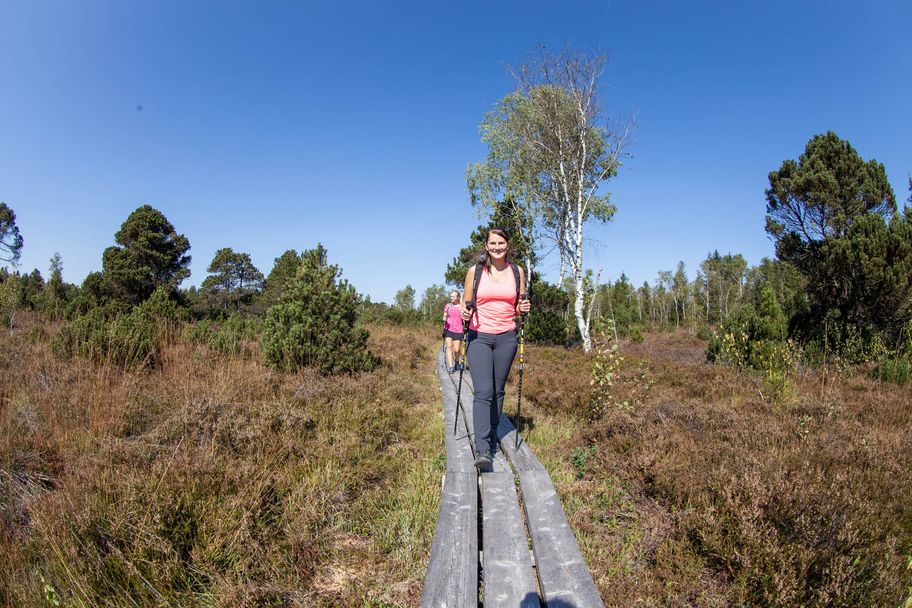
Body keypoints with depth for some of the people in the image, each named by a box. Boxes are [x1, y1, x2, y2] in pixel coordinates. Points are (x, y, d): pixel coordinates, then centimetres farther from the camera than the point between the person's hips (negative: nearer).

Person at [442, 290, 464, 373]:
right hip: (448, 329, 1)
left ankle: (456, 361, 29)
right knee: (449, 346, -13)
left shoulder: (461, 306, 1)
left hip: (458, 330, -1)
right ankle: (450, 366, -12)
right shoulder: (448, 306, 7)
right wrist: (444, 319, -8)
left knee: (456, 350, -2)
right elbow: (444, 317, 13)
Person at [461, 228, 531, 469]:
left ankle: (492, 435, 26)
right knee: (483, 392, -12)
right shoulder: (475, 271, 1)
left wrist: (523, 308, -8)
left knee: (498, 390, 9)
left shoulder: (517, 272, 7)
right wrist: (465, 313, -15)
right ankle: (482, 449, -14)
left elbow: (519, 308, 14)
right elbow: (466, 304, 7)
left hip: (506, 338, 2)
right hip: (479, 337, -2)